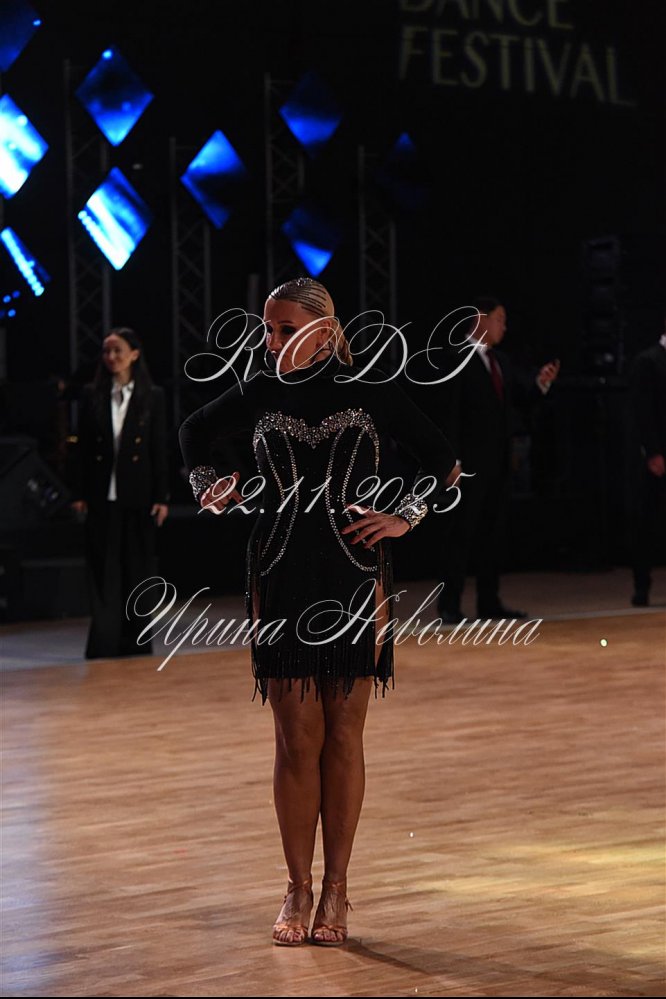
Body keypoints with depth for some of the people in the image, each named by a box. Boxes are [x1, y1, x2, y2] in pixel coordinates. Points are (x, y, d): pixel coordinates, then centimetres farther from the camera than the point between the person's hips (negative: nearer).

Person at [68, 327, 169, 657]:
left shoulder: (152, 396, 2)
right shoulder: (91, 395, 4)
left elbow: (160, 449, 0)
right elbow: (82, 447, 5)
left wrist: (161, 497, -4)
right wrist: (78, 492, 0)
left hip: (138, 495, 0)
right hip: (102, 495, 1)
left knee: (137, 569, 6)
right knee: (103, 571, 0)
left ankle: (135, 641, 14)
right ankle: (104, 643, 1)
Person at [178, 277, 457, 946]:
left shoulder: (369, 393, -1)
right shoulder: (260, 394, 5)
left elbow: (442, 459, 4)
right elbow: (194, 432, 23)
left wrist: (403, 516, -6)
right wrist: (206, 486, 8)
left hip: (353, 576, -1)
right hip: (282, 576, 1)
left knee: (343, 735, 3)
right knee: (296, 739, 0)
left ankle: (335, 890, 10)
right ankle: (297, 890, 8)